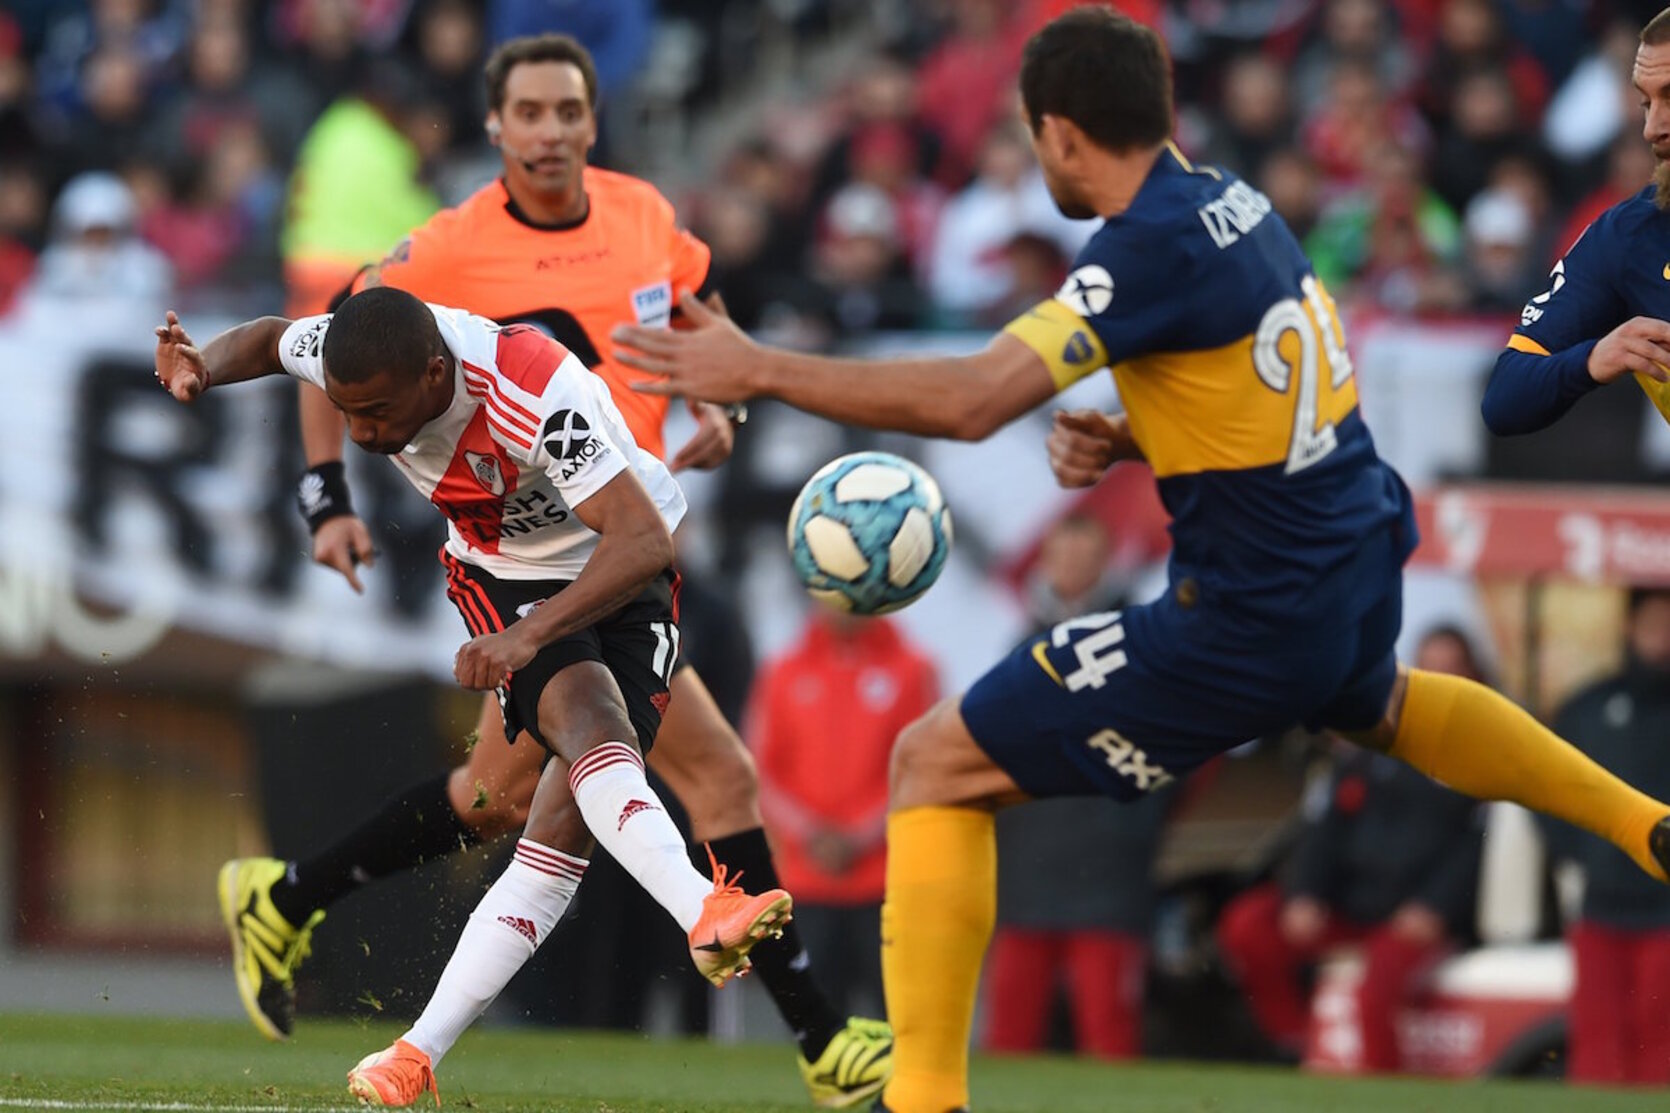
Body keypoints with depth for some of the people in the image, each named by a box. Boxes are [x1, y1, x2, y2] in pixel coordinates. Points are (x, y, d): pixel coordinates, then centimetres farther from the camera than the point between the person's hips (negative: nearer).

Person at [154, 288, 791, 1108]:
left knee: (566, 825, -17)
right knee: (592, 731, -29)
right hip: (502, 573, 3)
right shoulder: (349, 354, -20)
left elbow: (644, 541, -41)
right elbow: (269, 339, 6)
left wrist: (532, 633, -52)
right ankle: (704, 914, -50)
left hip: (620, 575, -3)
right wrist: (202, 368, -17)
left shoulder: (538, 400, -38)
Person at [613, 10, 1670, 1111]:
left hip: (1252, 624, -9)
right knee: (1377, 704, 45)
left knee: (937, 764, -3)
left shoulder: (1155, 247, -23)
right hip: (1358, 557, 9)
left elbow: (973, 398, -31)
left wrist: (760, 370, -25)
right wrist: (1123, 440, 2)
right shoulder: (1232, 201, 3)